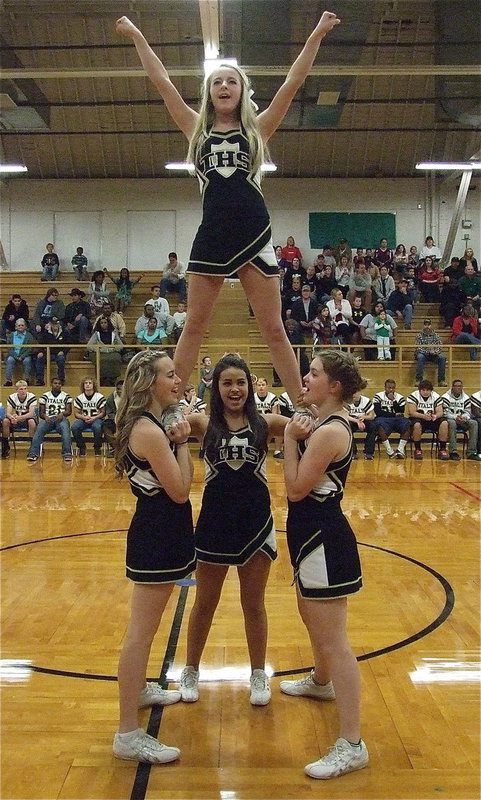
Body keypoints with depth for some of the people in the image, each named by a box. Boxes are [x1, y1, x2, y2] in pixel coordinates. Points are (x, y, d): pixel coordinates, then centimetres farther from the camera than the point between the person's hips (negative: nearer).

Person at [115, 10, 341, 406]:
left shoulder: (257, 129, 10)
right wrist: (136, 37, 14)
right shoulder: (197, 129, 12)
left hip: (253, 234, -1)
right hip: (211, 235, 1)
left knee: (274, 329, 1)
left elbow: (293, 82, 6)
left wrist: (317, 35, 3)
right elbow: (162, 82, 13)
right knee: (193, 327, 4)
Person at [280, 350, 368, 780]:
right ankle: (321, 682, 56)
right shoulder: (330, 422, 7)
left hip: (323, 540, -11)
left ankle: (351, 745, 3)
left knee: (333, 640, -6)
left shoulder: (329, 431, -23)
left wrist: (291, 438, -15)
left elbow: (296, 488, -21)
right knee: (312, 617, 30)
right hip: (315, 534, 11)